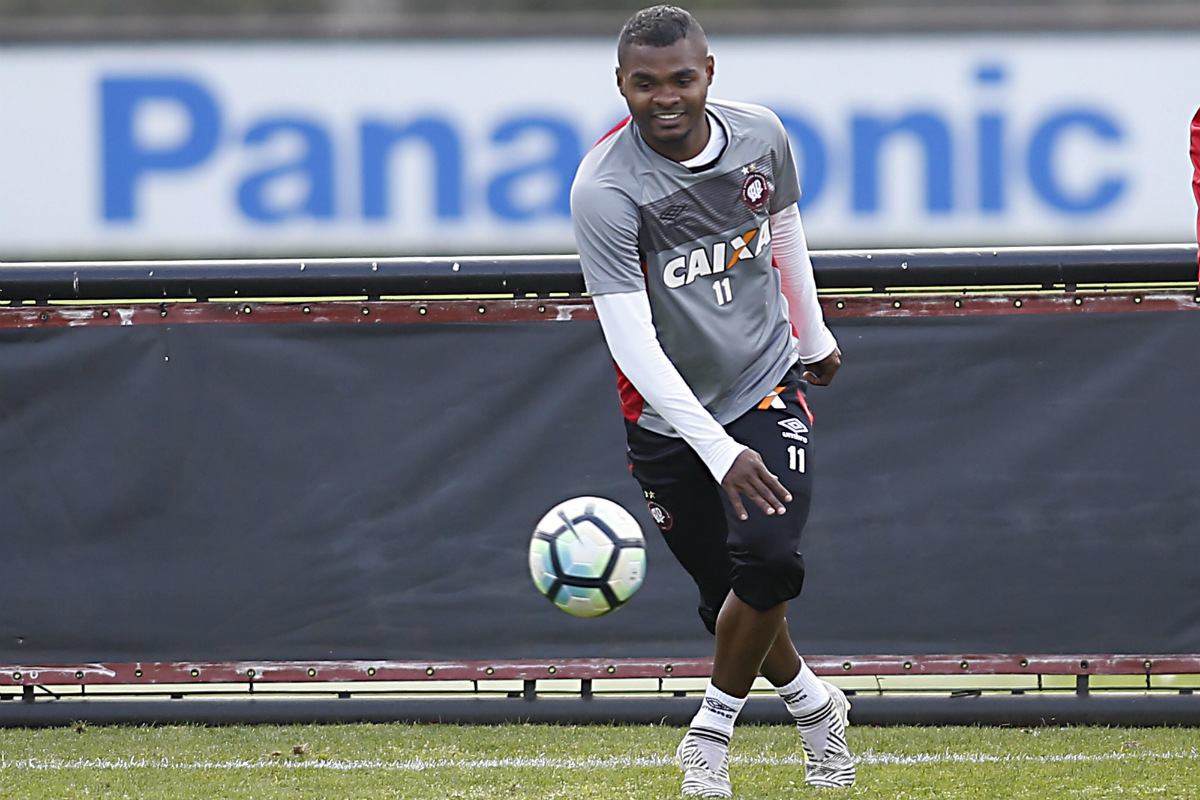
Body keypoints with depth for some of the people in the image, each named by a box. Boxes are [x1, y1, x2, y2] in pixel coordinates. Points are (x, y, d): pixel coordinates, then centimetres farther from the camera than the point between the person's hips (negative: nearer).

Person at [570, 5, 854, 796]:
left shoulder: (761, 135, -8)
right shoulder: (606, 189, -23)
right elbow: (632, 343, -27)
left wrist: (813, 334, 27)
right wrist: (718, 451, -35)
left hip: (769, 384, 2)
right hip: (671, 418, -2)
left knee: (768, 558, -20)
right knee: (728, 600, 2)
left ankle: (711, 732, -1)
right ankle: (811, 703, 32)